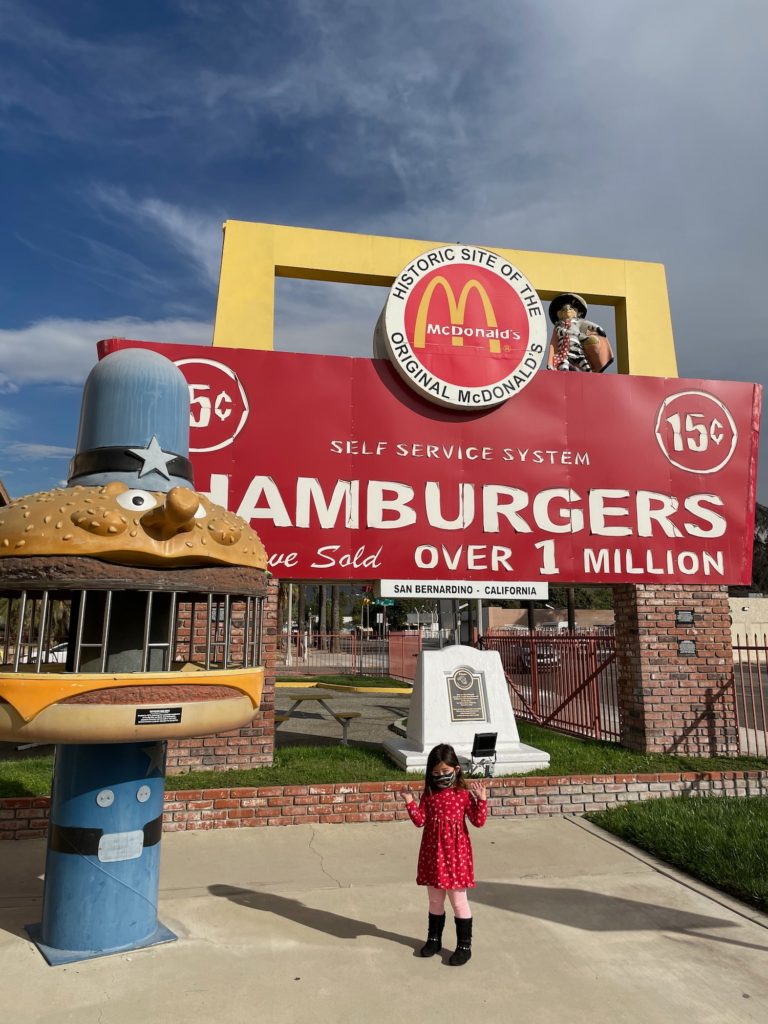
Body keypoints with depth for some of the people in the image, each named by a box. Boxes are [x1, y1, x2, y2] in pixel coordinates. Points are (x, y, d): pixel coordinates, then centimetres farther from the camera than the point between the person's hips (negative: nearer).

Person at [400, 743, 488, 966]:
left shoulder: (463, 794, -10)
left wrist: (481, 800, -23)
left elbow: (478, 821, -11)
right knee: (435, 900, 19)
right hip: (432, 853, 4)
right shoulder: (429, 795, 0)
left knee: (458, 900, 7)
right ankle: (434, 939, 36)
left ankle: (464, 945, 21)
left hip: (455, 854, -4)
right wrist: (410, 803, -14)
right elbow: (420, 821, -3)